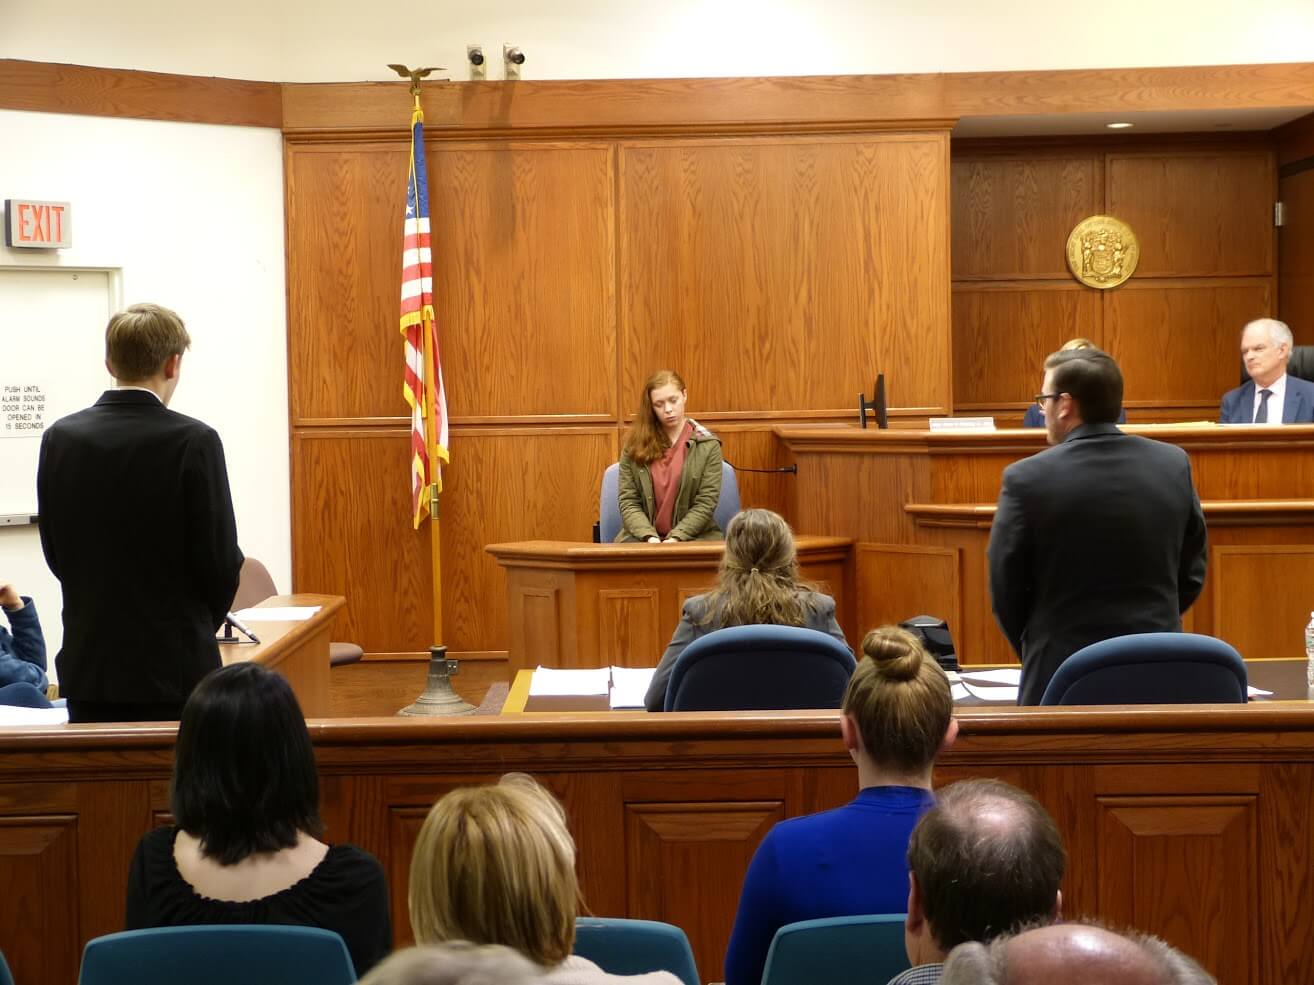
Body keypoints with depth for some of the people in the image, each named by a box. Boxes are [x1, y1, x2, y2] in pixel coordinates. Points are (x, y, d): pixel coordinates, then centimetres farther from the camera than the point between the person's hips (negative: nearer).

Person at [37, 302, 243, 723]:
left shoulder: (59, 438, 0)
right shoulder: (193, 441, -13)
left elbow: (55, 554, 6)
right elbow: (220, 562, -9)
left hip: (88, 669, 4)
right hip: (174, 667, -4)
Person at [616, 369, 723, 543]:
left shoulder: (708, 445, 1)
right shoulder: (634, 445, 6)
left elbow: (705, 503, -4)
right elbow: (628, 501, 1)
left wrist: (676, 538, -17)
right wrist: (649, 536, -15)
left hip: (693, 537, -1)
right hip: (643, 537, 1)